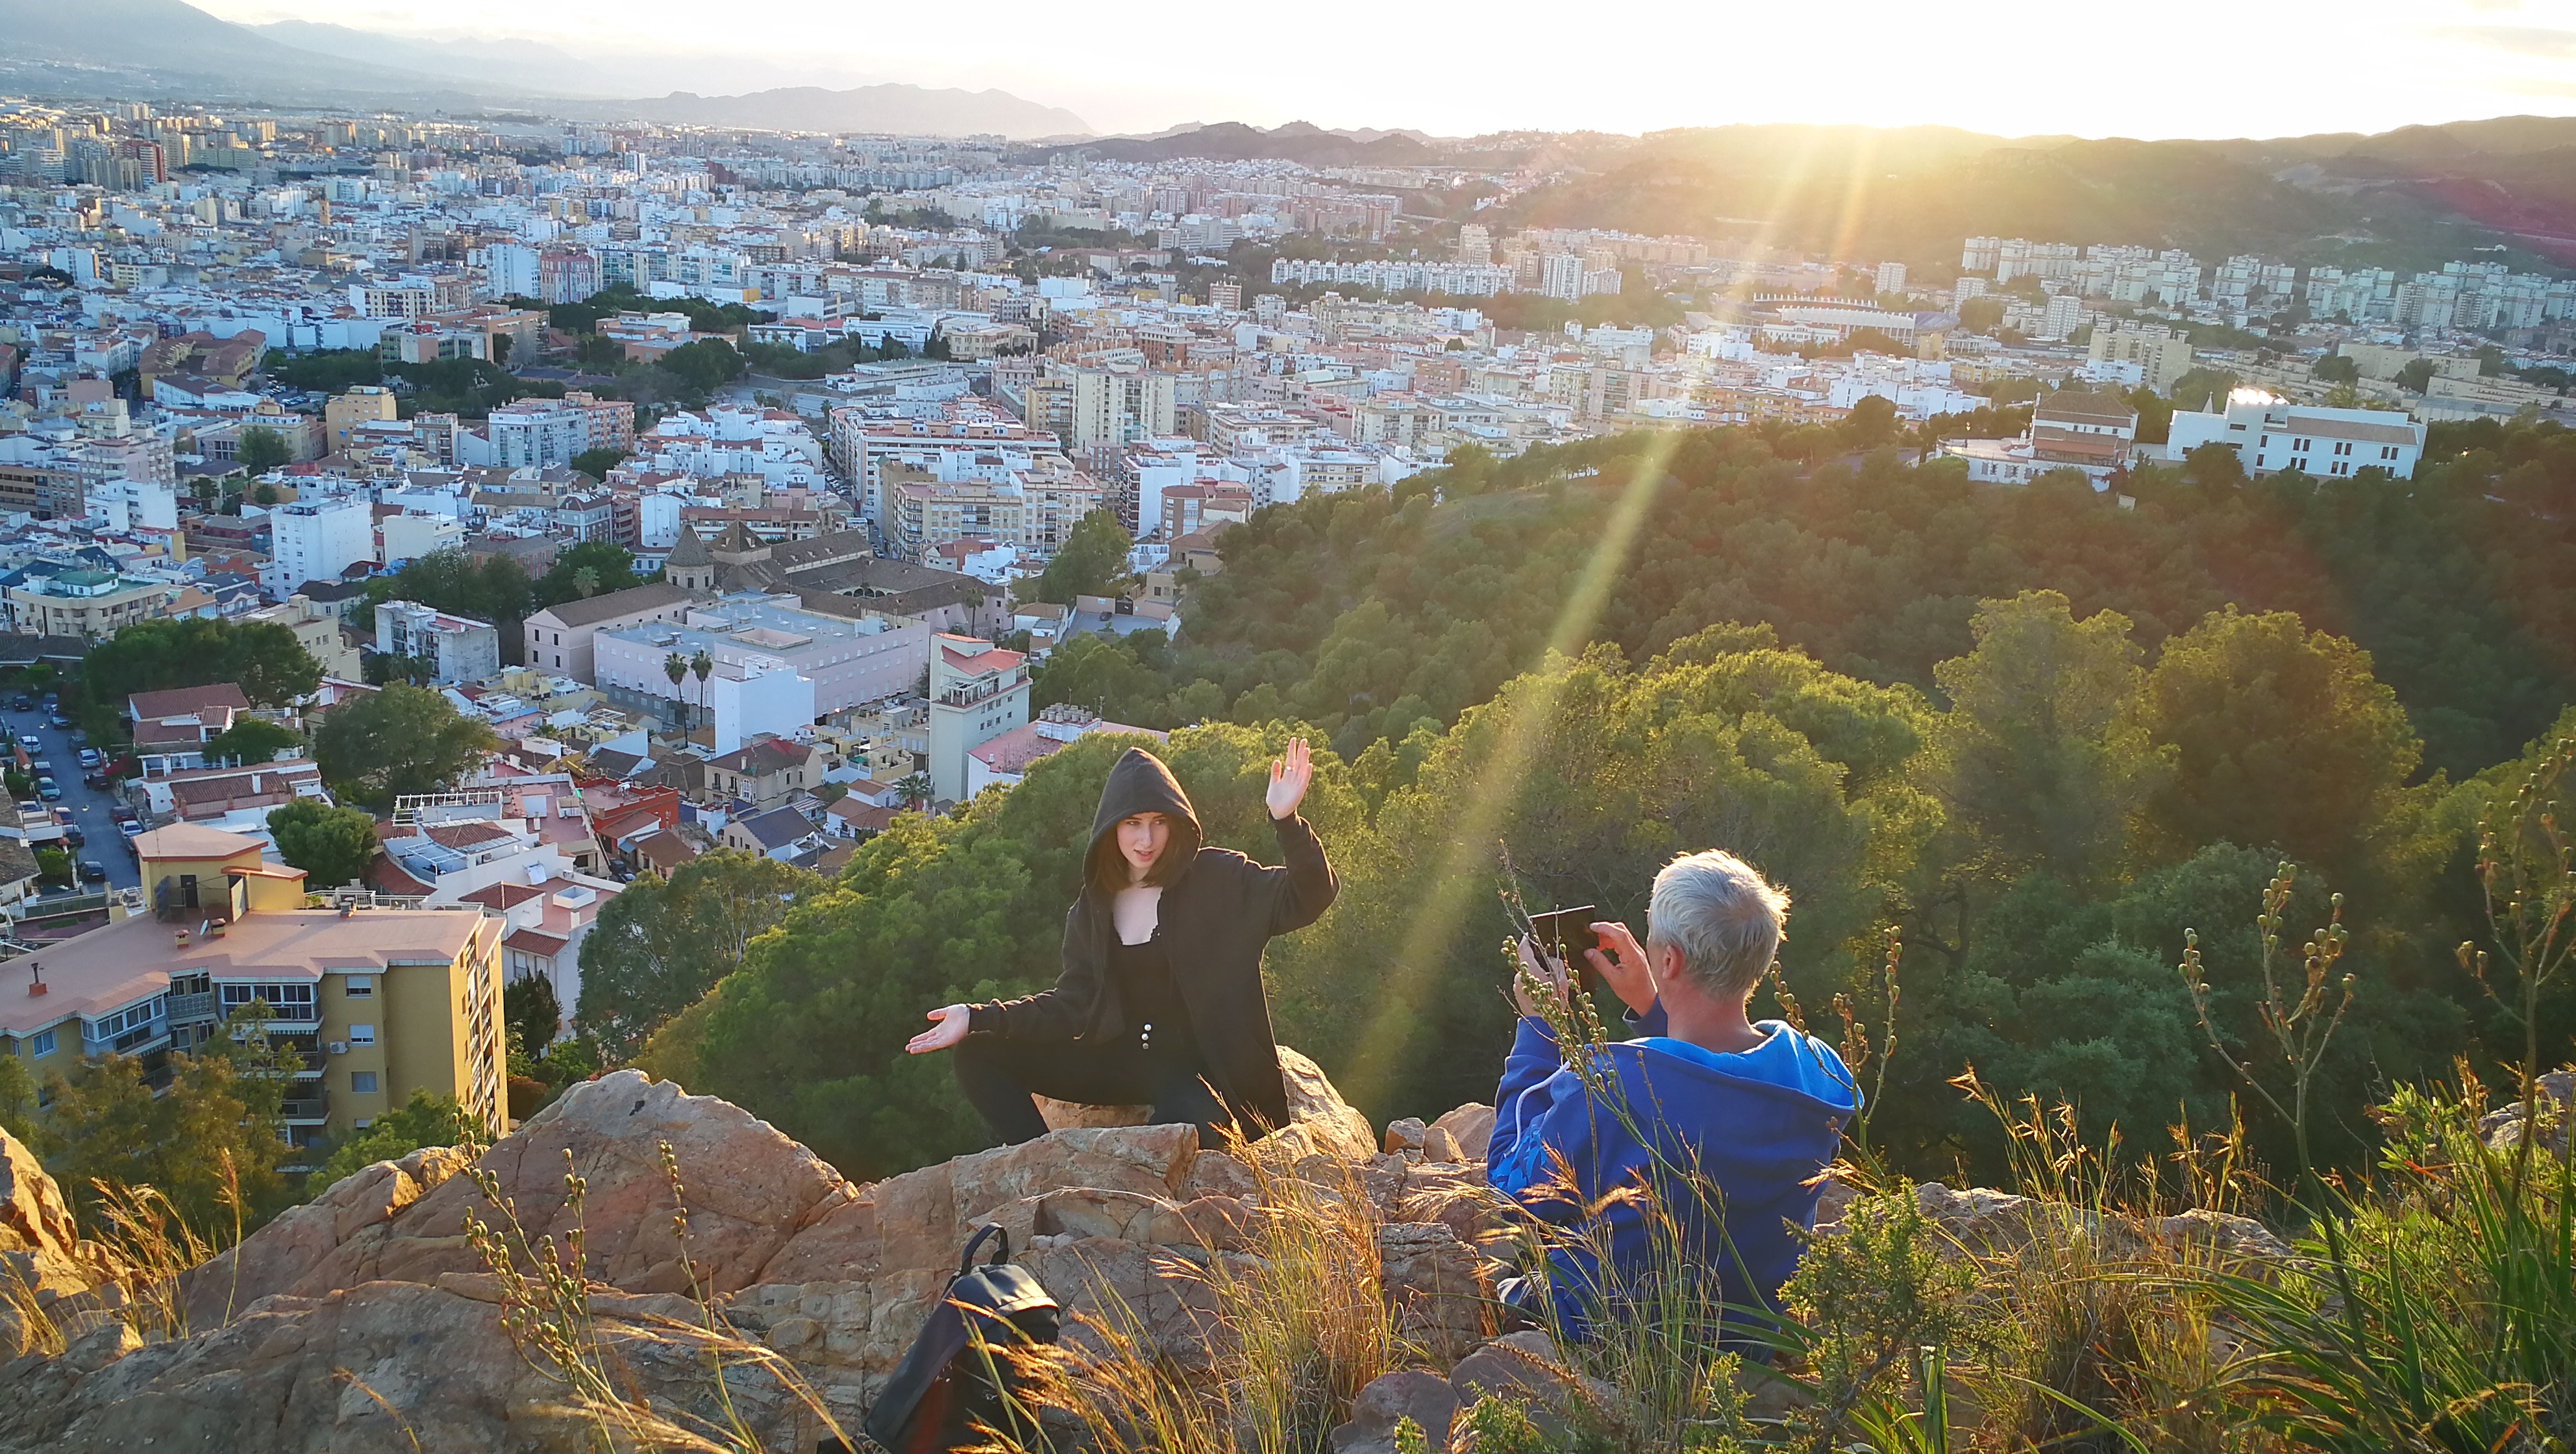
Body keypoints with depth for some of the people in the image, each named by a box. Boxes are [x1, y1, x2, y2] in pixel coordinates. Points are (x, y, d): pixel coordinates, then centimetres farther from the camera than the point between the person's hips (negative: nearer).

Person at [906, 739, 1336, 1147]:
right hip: (1119, 1059, 6)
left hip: (1192, 1065, -6)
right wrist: (979, 1018, -6)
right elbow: (1073, 1005, 5)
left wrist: (1286, 820, -36)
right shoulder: (1092, 908, 6)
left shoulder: (1217, 878, -9)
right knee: (979, 1055, -5)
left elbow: (1308, 898, -19)